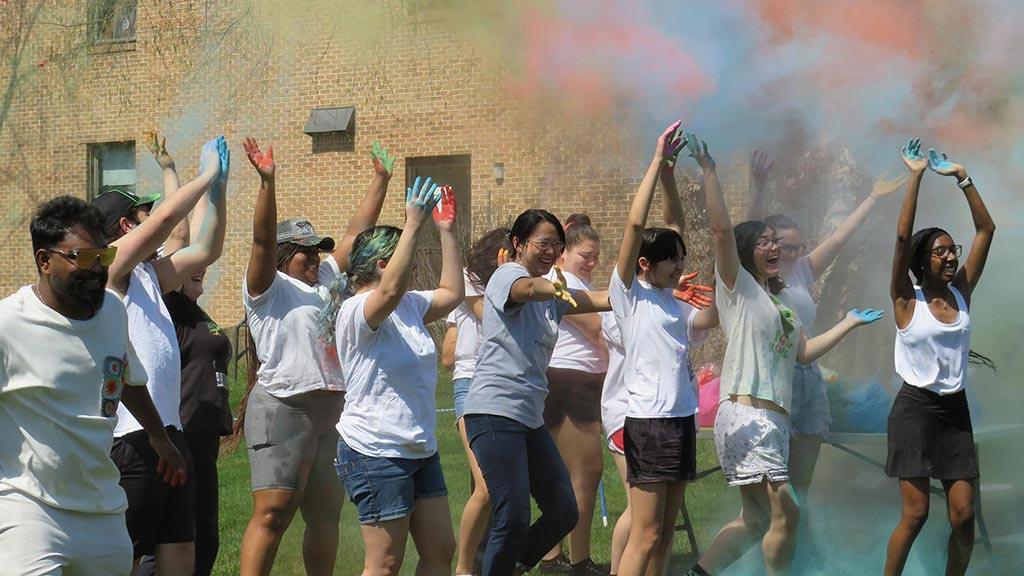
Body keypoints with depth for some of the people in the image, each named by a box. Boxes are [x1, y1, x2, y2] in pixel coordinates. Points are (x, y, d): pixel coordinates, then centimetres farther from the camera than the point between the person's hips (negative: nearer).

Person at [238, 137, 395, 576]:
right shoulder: (268, 288, 0)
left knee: (326, 515, 10)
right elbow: (262, 240, -15)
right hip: (283, 410, -7)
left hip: (332, 411, 8)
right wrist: (267, 182, -26)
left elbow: (356, 232, 22)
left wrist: (381, 180, 19)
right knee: (272, 514, -12)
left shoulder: (324, 281, 20)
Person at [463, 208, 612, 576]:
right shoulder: (508, 275, -6)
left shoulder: (550, 294, 18)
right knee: (513, 521, -13)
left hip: (531, 417, 9)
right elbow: (529, 288, -30)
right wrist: (556, 289, -53)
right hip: (495, 411, -9)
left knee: (564, 513, 9)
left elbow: (602, 299, 9)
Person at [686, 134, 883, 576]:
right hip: (746, 414, -8)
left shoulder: (779, 302, 24)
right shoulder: (737, 287, 0)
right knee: (784, 514, -10)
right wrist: (709, 172, -17)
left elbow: (804, 352, 23)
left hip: (775, 420, 8)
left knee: (755, 521, 7)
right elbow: (721, 230, -13)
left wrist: (850, 323, 28)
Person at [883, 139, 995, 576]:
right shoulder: (907, 300, -6)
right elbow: (902, 236, -18)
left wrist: (961, 177, -1)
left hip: (955, 409, 4)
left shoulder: (962, 292, 5)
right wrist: (916, 176, -17)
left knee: (963, 515, -1)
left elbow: (986, 230, 4)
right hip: (915, 408, -4)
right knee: (916, 513, -7)